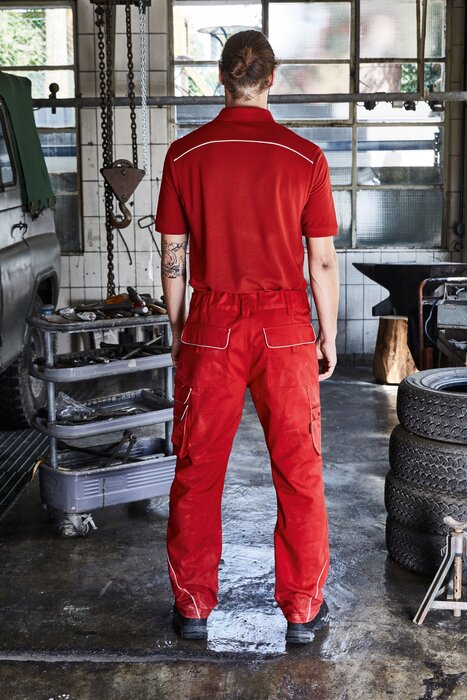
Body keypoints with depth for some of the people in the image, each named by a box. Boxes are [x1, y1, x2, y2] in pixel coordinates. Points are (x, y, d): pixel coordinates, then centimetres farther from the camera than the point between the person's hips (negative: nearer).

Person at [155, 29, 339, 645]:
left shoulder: (185, 155, -2)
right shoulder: (305, 157, -5)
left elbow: (173, 256, 2)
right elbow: (323, 260, -3)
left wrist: (178, 332, 14)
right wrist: (329, 334, 8)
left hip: (212, 328, 1)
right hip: (286, 328, 0)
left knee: (197, 473, 12)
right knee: (299, 473, 10)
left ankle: (193, 608, 21)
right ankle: (303, 610, 19)